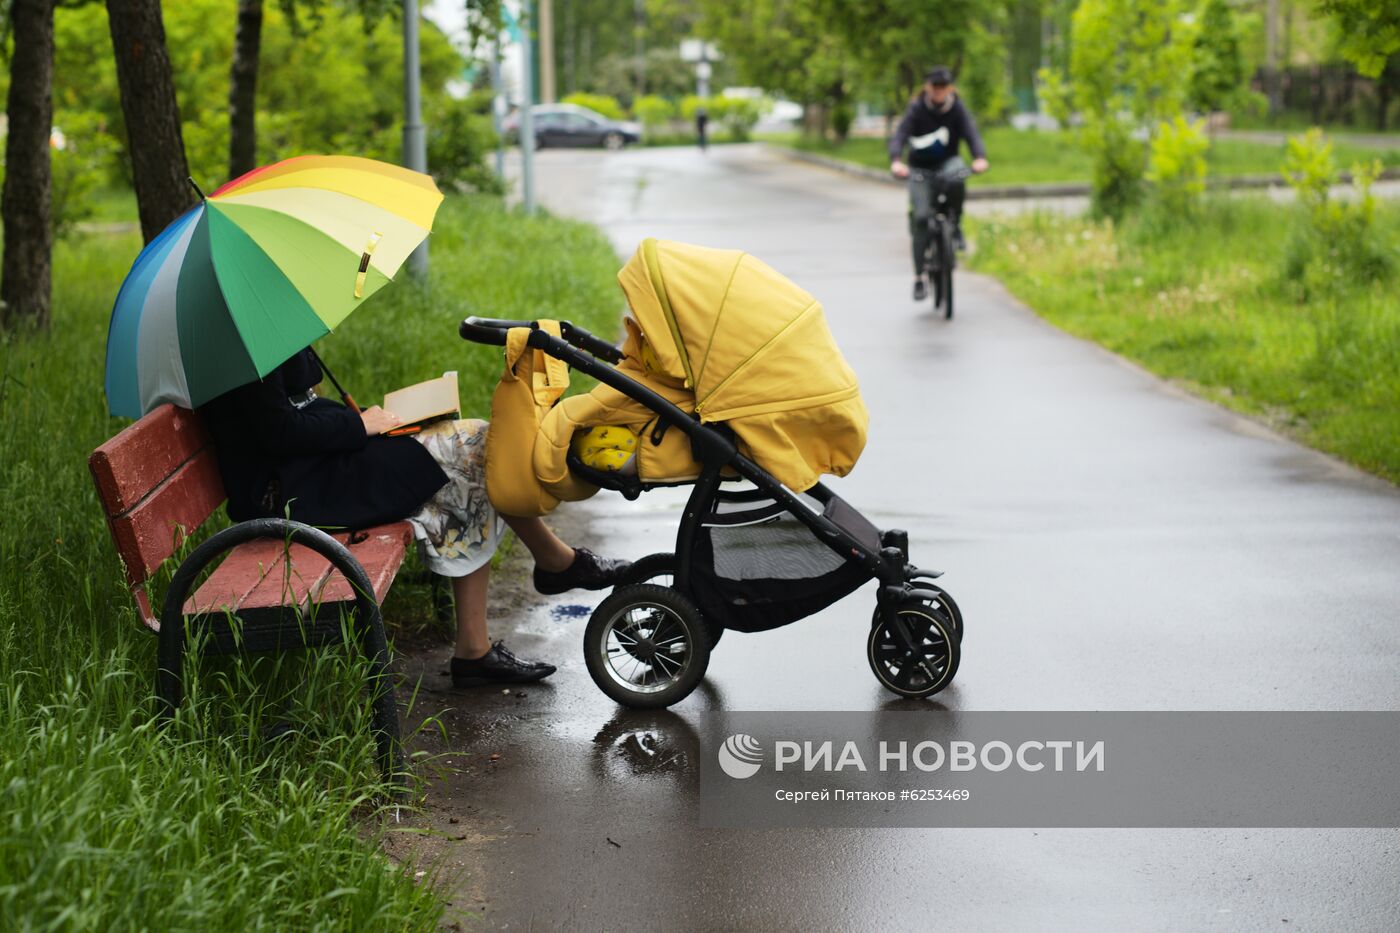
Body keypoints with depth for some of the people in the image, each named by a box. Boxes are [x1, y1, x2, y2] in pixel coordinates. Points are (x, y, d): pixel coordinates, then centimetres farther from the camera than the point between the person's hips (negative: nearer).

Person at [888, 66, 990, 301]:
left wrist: (979, 158, -44)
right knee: (921, 218, -16)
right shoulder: (917, 110, -12)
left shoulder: (958, 109, -8)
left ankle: (955, 226, -11)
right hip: (920, 169, 0)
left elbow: (972, 133, -22)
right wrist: (896, 161, -46)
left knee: (957, 183, -37)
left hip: (947, 163, 0)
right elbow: (899, 136, -24)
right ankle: (919, 277, -11)